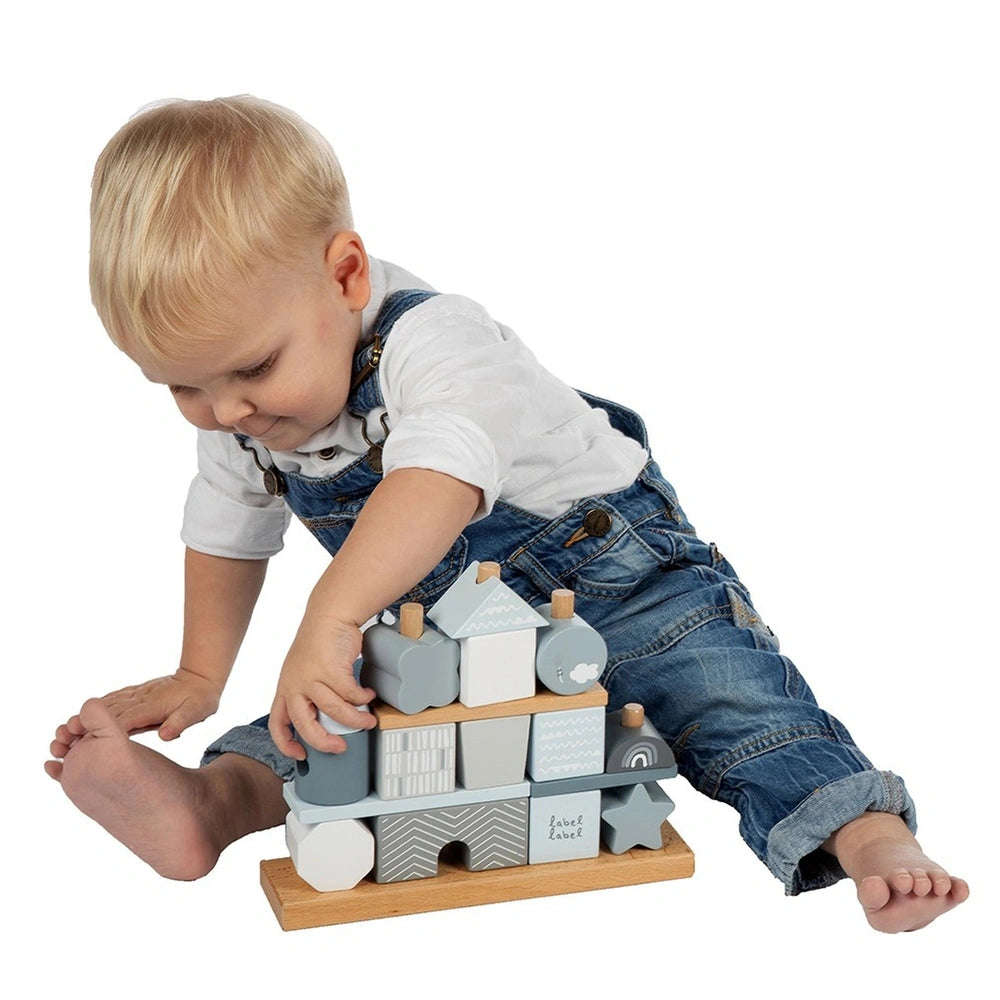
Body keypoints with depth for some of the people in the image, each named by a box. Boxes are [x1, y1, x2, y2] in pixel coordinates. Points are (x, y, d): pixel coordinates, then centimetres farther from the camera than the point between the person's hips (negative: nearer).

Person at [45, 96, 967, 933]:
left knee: (727, 692, -25)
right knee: (327, 715, -13)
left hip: (606, 568, -7)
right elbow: (228, 534, 12)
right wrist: (200, 674, 12)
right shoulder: (239, 412, -7)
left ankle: (871, 838, -33)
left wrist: (331, 616, -65)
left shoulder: (431, 341, -33)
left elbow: (438, 486, -53)